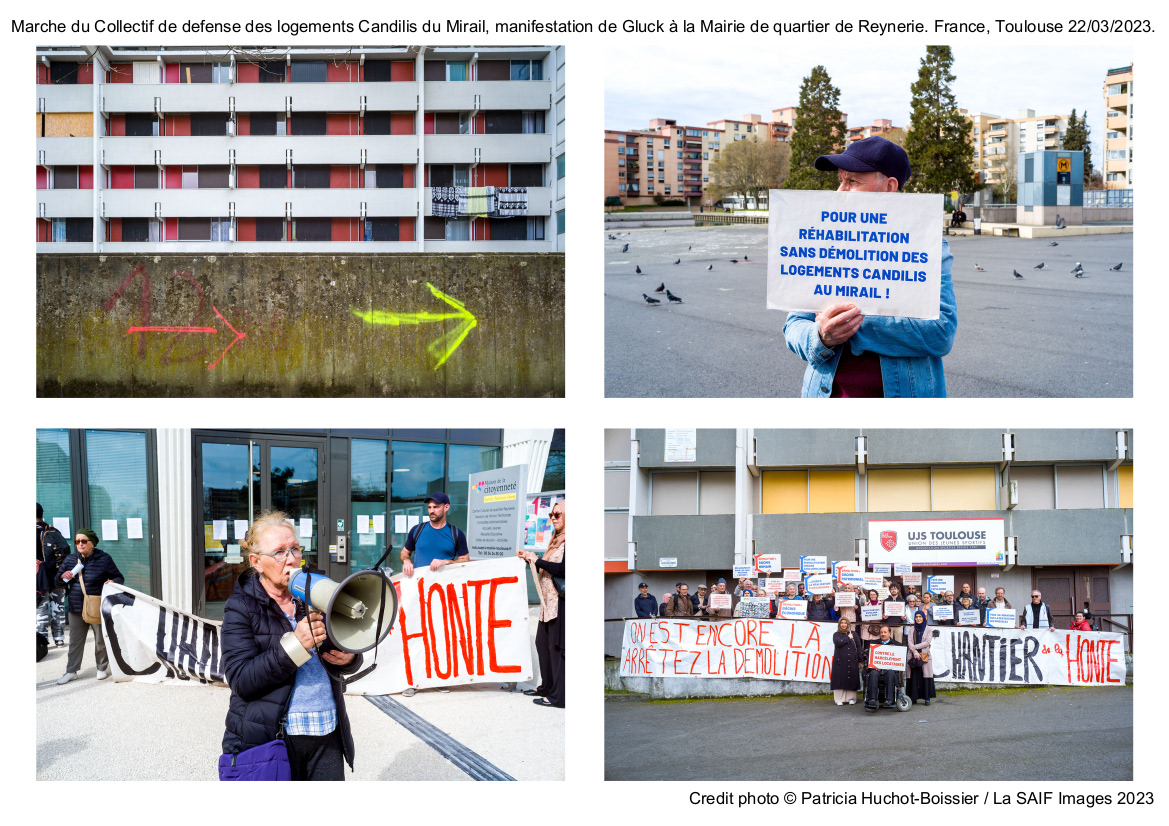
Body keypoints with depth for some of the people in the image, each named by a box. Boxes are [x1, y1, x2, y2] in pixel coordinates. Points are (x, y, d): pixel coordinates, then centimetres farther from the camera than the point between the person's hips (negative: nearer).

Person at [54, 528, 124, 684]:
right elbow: (58, 582, 16)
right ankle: (71, 671, 17)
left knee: (101, 640, 9)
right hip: (76, 609, 3)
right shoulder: (70, 559, 7)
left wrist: (112, 582, -21)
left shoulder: (104, 559, -4)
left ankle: (102, 668, 25)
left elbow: (119, 578, 2)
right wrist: (63, 577, -8)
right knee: (75, 641, 9)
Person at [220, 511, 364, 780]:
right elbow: (240, 680, -13)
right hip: (267, 737, -4)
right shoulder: (241, 607, -2)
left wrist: (348, 659, -11)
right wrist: (295, 644, -22)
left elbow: (349, 653, 14)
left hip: (326, 737, 4)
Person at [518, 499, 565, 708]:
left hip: (560, 602, -10)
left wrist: (537, 560, -14)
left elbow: (562, 569, -22)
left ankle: (558, 696, -3)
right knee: (543, 643, 15)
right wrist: (529, 558, 14)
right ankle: (547, 687, 27)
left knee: (556, 646, -7)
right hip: (549, 601, 10)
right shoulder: (557, 540, 17)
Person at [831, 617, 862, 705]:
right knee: (840, 679, -3)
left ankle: (851, 698, 9)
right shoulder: (836, 634, 7)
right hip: (840, 661, -2)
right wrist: (848, 638, -4)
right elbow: (838, 642, -14)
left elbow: (858, 647, 11)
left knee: (852, 679, 0)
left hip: (852, 661, 2)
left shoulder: (853, 634, 13)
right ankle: (839, 699, 1)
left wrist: (859, 660, 6)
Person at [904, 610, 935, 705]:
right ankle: (913, 697, -1)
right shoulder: (911, 630, 14)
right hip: (913, 655, 2)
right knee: (913, 676, -4)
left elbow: (927, 642, -4)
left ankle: (927, 698, -4)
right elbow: (909, 642, 3)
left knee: (925, 676, -7)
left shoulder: (928, 629, 7)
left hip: (925, 655, -2)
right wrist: (915, 653, -12)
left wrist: (914, 647, -9)